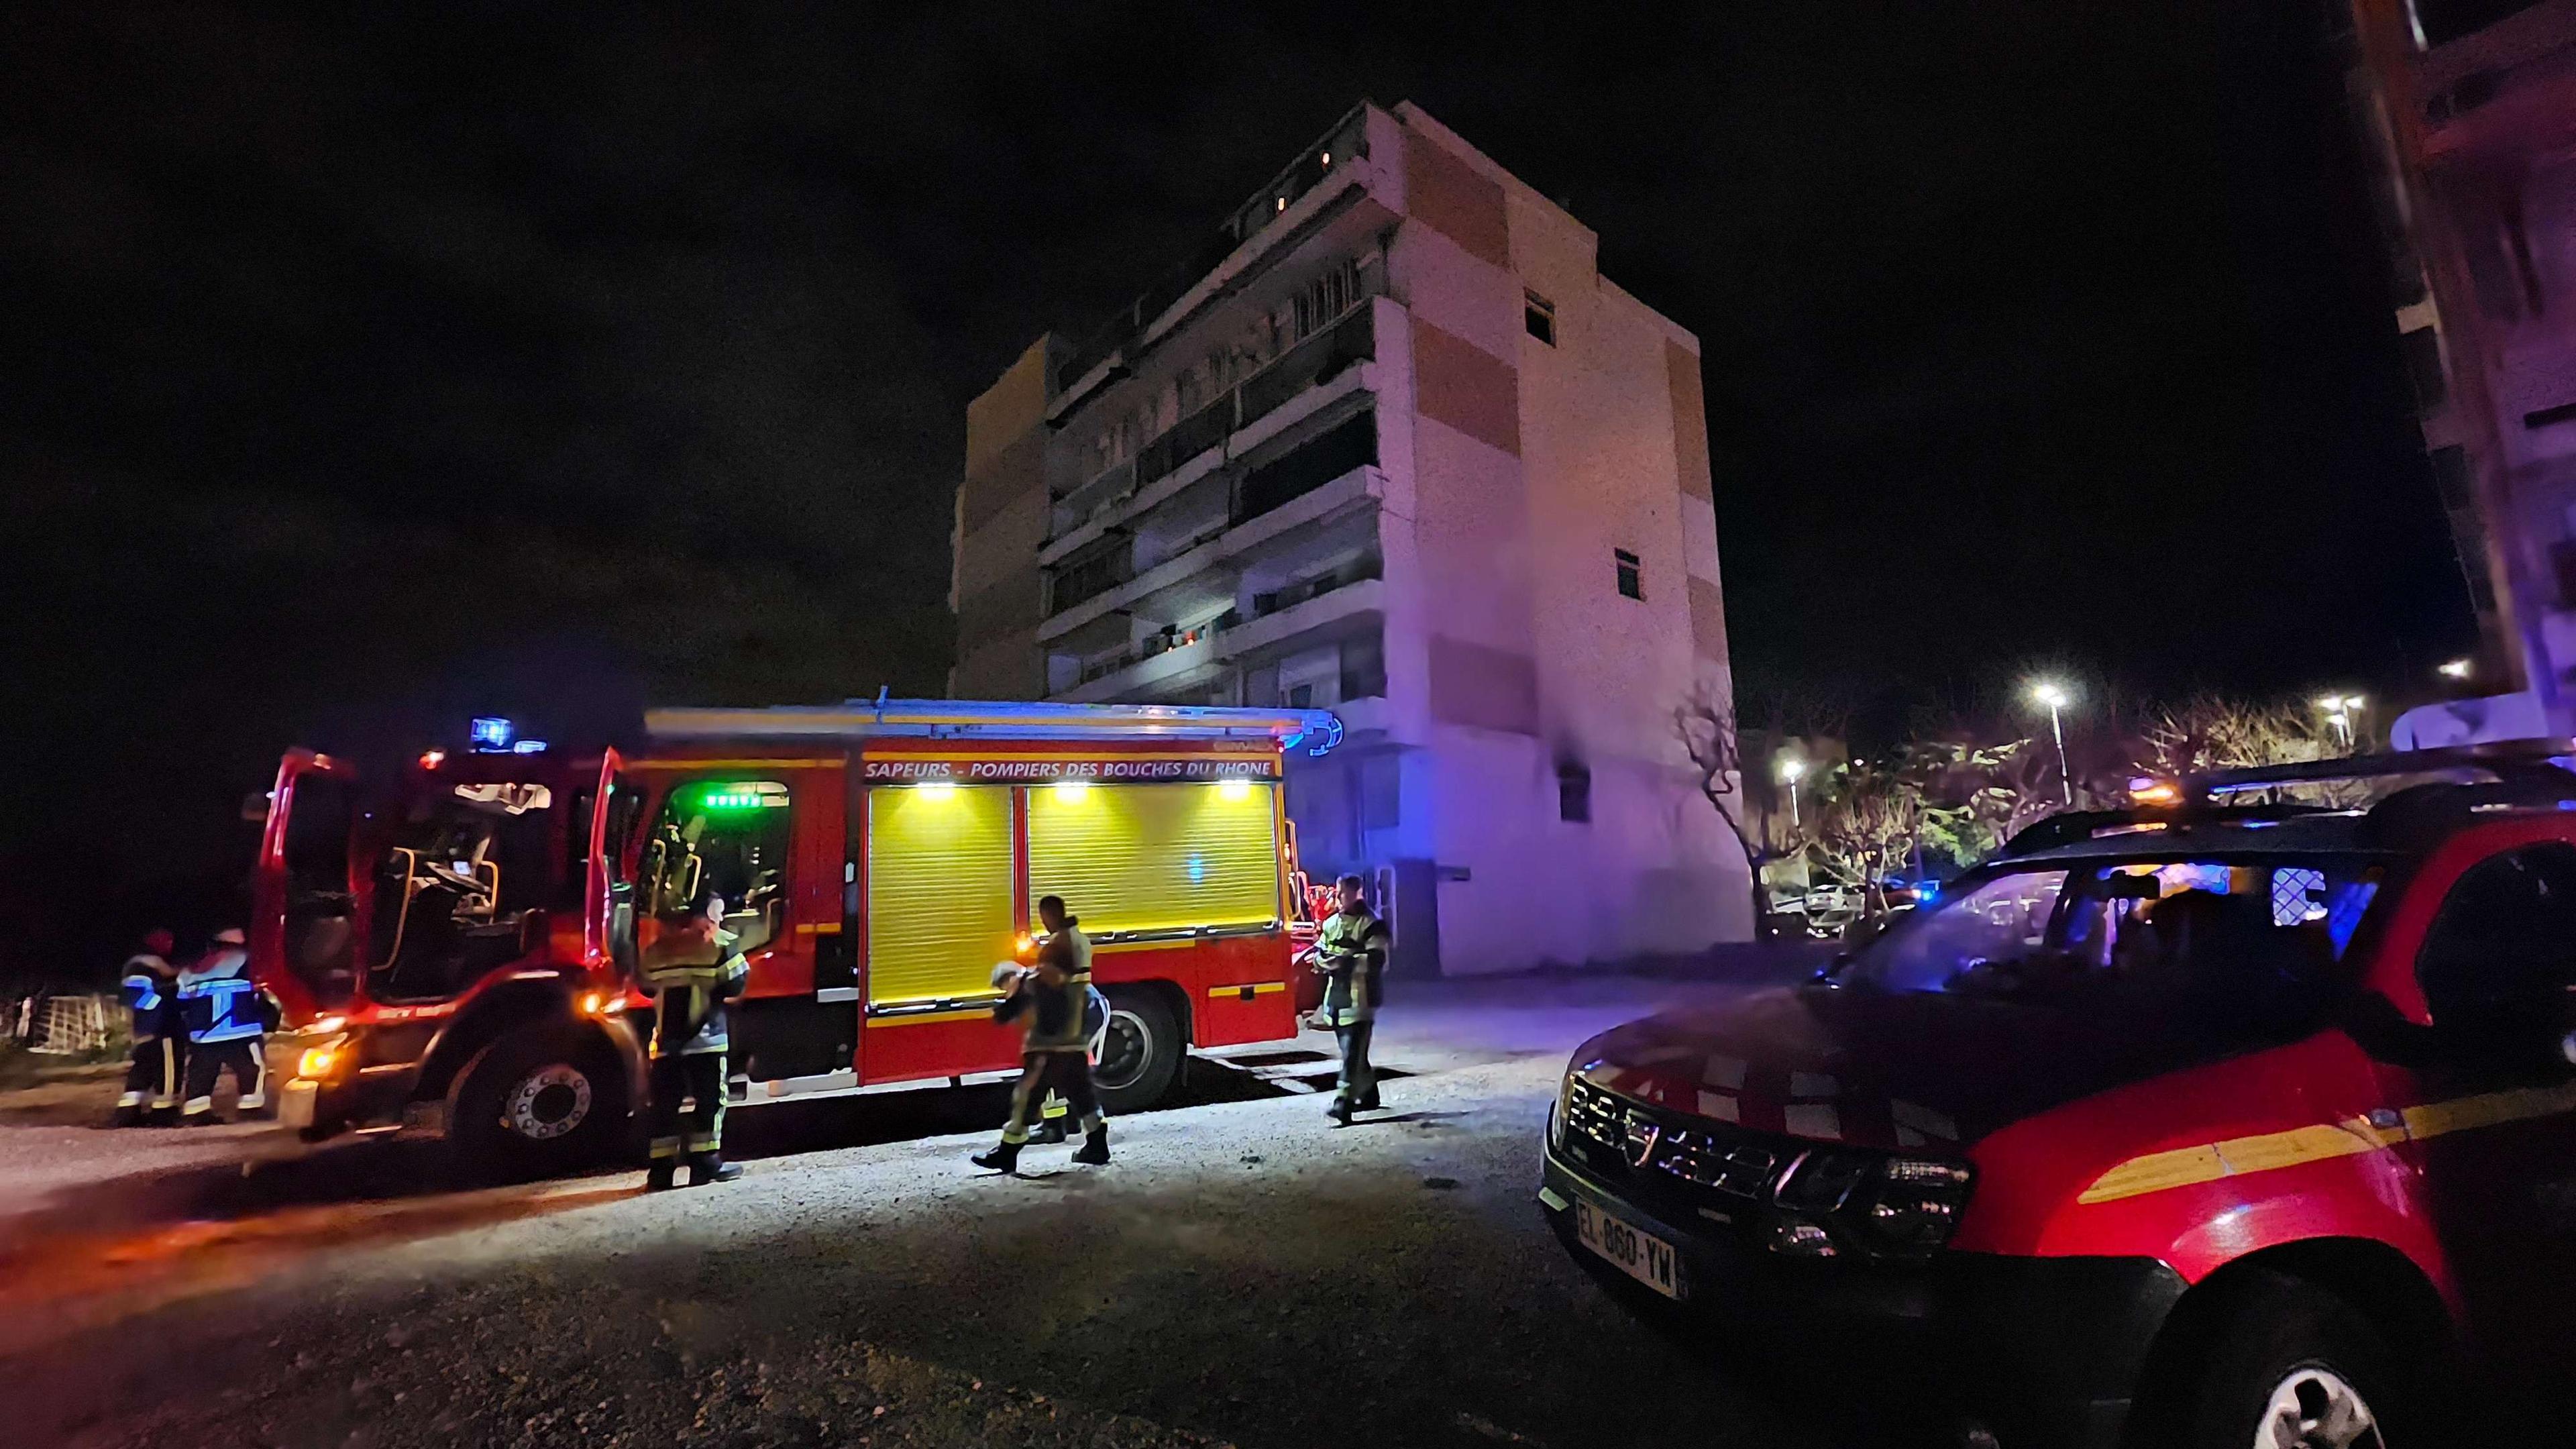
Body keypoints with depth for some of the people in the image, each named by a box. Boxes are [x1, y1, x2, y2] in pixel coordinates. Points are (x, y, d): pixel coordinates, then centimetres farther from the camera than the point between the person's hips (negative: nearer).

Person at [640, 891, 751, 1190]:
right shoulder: (719, 943, -7)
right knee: (709, 1101, 2)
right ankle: (706, 1164, 0)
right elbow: (734, 986, -11)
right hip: (705, 1037, -5)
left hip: (666, 1039, 5)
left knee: (665, 1104, 9)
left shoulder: (659, 946, 11)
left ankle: (661, 1169, 10)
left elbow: (647, 987, 18)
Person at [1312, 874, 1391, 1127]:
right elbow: (1318, 952, 16)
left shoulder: (1372, 925, -9)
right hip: (1335, 995, 8)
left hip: (1360, 998, -8)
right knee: (1352, 1051, 17)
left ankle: (1344, 1104, -14)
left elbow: (1377, 960, -18)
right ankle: (1368, 1095, 32)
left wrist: (1346, 962, -24)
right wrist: (1324, 961, -8)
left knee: (1352, 1052, -11)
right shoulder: (1332, 923, 14)